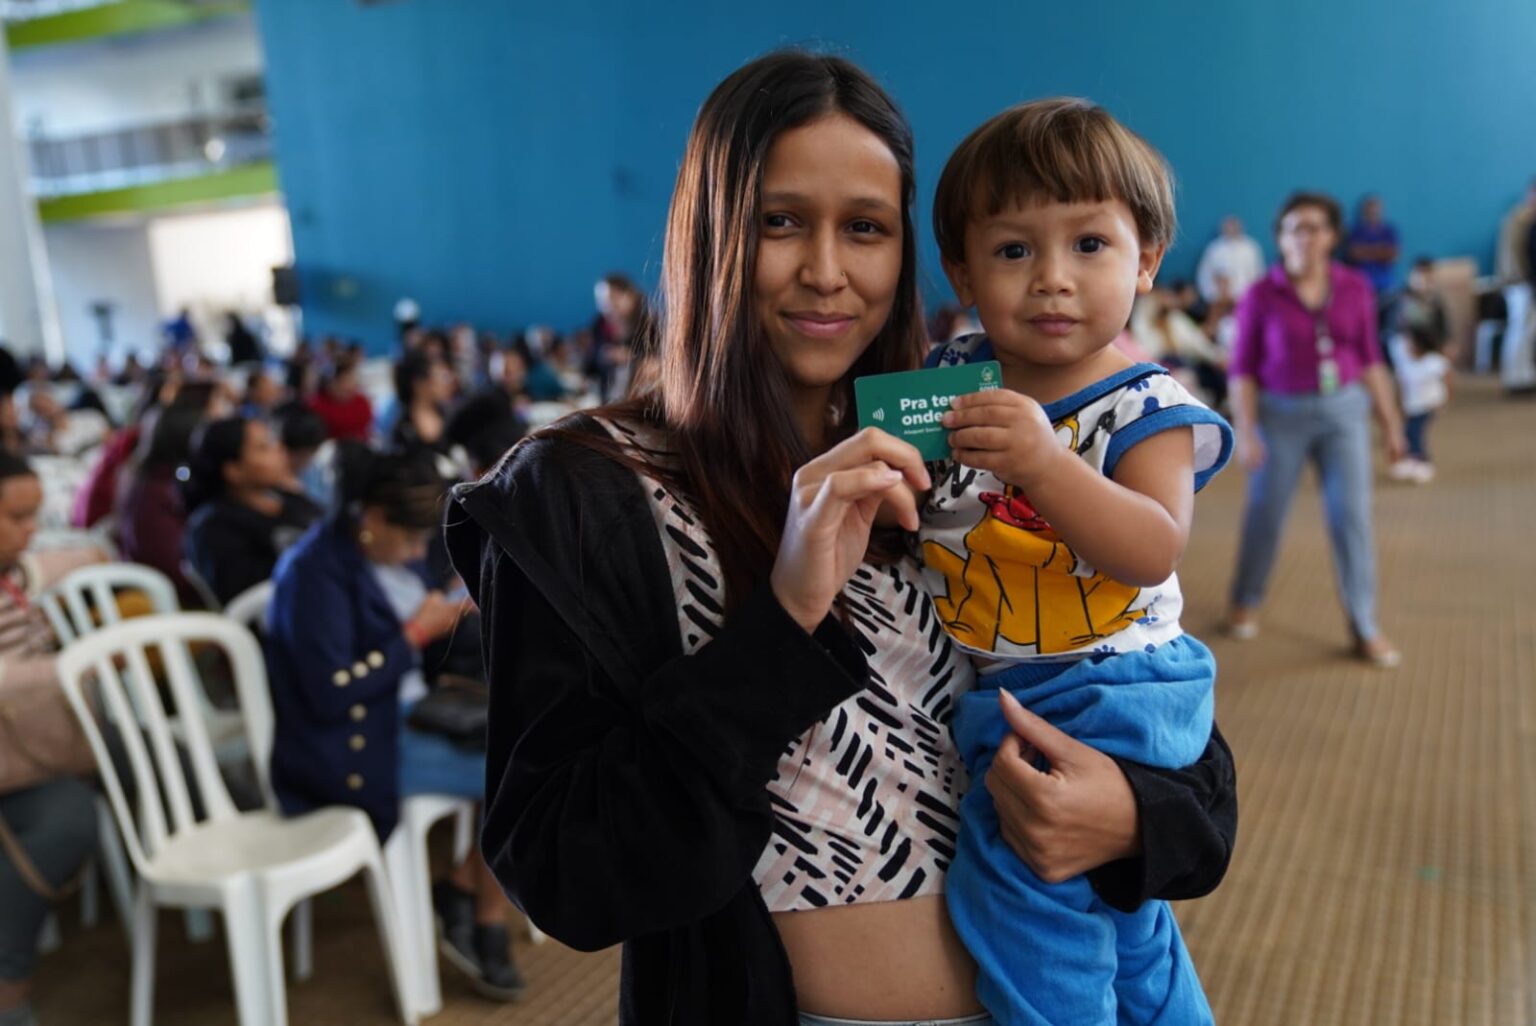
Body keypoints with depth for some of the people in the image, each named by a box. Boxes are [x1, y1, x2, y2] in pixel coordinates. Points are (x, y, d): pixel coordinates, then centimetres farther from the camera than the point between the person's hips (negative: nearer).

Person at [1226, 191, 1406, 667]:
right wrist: (1246, 431, -11)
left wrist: (1390, 421, 7)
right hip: (1282, 413, -2)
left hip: (1344, 410, 2)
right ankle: (1246, 601, 31)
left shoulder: (1355, 288, 1)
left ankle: (1365, 628, 9)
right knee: (1265, 512, 9)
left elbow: (1370, 358, 7)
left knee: (1352, 516, 0)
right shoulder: (1261, 296, -7)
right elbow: (1242, 369, -4)